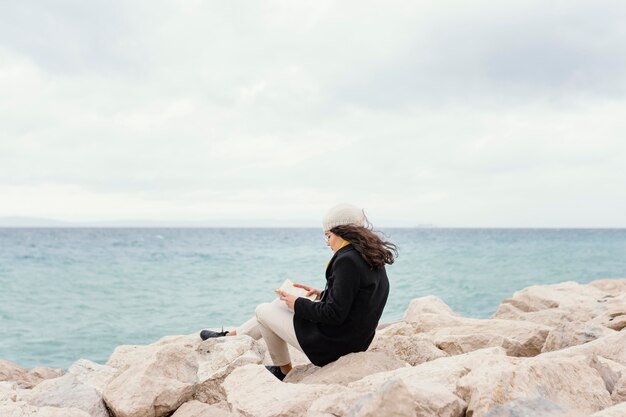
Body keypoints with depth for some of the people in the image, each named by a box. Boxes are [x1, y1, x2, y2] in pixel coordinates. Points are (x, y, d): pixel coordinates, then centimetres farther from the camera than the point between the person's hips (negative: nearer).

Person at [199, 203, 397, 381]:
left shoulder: (347, 260, -24)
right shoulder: (374, 261, 6)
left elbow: (335, 314, -25)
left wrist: (298, 304, -11)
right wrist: (321, 294, 12)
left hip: (330, 344, -10)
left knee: (264, 311, 9)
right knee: (279, 304, 22)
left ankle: (284, 370, 26)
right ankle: (230, 336, 35)